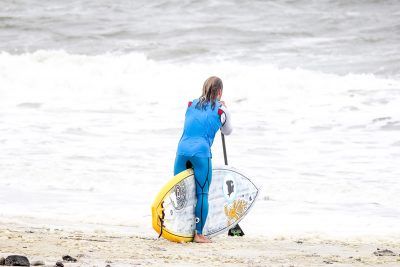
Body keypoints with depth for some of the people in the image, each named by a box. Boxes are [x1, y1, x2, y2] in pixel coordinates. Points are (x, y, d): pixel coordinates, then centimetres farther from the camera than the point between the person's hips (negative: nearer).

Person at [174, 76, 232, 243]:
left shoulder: (192, 105, 17)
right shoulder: (220, 109, 6)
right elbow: (227, 131, 22)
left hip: (182, 151, 4)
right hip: (201, 153, -4)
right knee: (202, 193, 0)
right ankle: (198, 234, -3)